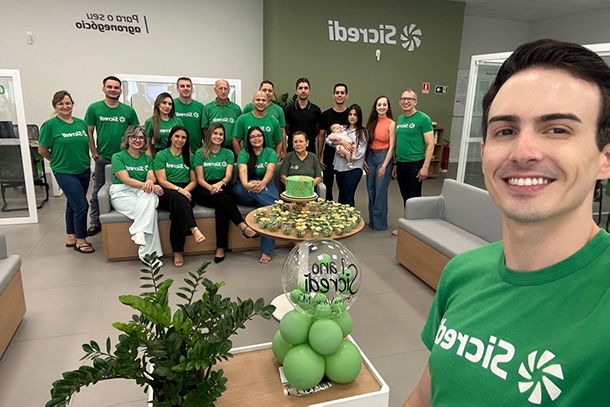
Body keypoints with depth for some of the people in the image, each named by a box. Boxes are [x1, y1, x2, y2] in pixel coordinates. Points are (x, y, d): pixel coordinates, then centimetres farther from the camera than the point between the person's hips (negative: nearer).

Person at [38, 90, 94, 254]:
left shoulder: (81, 123, 5)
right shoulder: (50, 125, -8)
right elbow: (42, 149, -2)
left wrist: (83, 159, 10)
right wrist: (58, 160, 7)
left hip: (84, 170, 5)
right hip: (64, 172, -5)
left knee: (73, 204, 15)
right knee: (81, 205, -9)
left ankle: (71, 237, 27)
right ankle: (80, 240, 6)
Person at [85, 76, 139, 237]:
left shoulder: (129, 110, 4)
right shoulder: (94, 108, 1)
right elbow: (89, 133, 3)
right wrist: (95, 155, -3)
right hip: (102, 158, 0)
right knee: (98, 192, 8)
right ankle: (95, 222, 20)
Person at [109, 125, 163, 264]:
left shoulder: (147, 158, 20)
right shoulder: (118, 157, 6)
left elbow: (151, 177, 2)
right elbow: (126, 179, -9)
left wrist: (150, 183, -25)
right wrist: (145, 184, -26)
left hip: (143, 193, 4)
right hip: (121, 192, -3)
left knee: (150, 193, -36)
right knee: (150, 210, -32)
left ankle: (138, 232, -40)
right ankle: (148, 253, -35)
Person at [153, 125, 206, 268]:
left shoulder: (189, 157, 22)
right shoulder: (161, 155, 11)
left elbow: (194, 181, 16)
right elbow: (162, 181, 0)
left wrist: (185, 190, -7)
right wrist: (178, 189, -18)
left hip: (186, 192, 2)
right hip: (166, 192, -2)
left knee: (177, 211, -33)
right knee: (176, 197, -39)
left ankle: (178, 251, -32)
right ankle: (194, 229, -53)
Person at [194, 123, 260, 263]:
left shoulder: (228, 153, 17)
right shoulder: (200, 153, 12)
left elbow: (228, 176, 2)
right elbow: (200, 179, 4)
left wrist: (220, 184, -22)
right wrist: (210, 187, -18)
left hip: (224, 188, 1)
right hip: (205, 191, -1)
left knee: (221, 206, -34)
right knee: (222, 198, -36)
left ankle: (221, 248, -37)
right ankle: (244, 227, -41)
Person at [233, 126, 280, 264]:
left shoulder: (270, 153, 12)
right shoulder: (244, 153, 10)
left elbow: (270, 170, -8)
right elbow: (243, 171, -11)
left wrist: (263, 183, -32)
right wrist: (246, 184, -35)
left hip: (266, 186, 1)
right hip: (244, 191, -1)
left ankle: (266, 250, -30)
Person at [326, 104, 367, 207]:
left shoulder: (362, 132, 1)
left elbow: (360, 151, -8)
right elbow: (329, 139, -2)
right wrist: (342, 141, -17)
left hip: (354, 167, -4)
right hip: (340, 166, 4)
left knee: (348, 196, -7)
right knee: (341, 194, 15)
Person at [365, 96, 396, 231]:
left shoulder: (391, 124, -7)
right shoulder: (372, 122, 8)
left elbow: (391, 147, -10)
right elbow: (367, 142, 12)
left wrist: (384, 166, -13)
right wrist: (364, 160, 5)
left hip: (384, 157, -5)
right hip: (370, 156, 5)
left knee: (380, 192, -2)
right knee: (370, 191, 10)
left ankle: (380, 224, 11)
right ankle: (372, 221, 24)